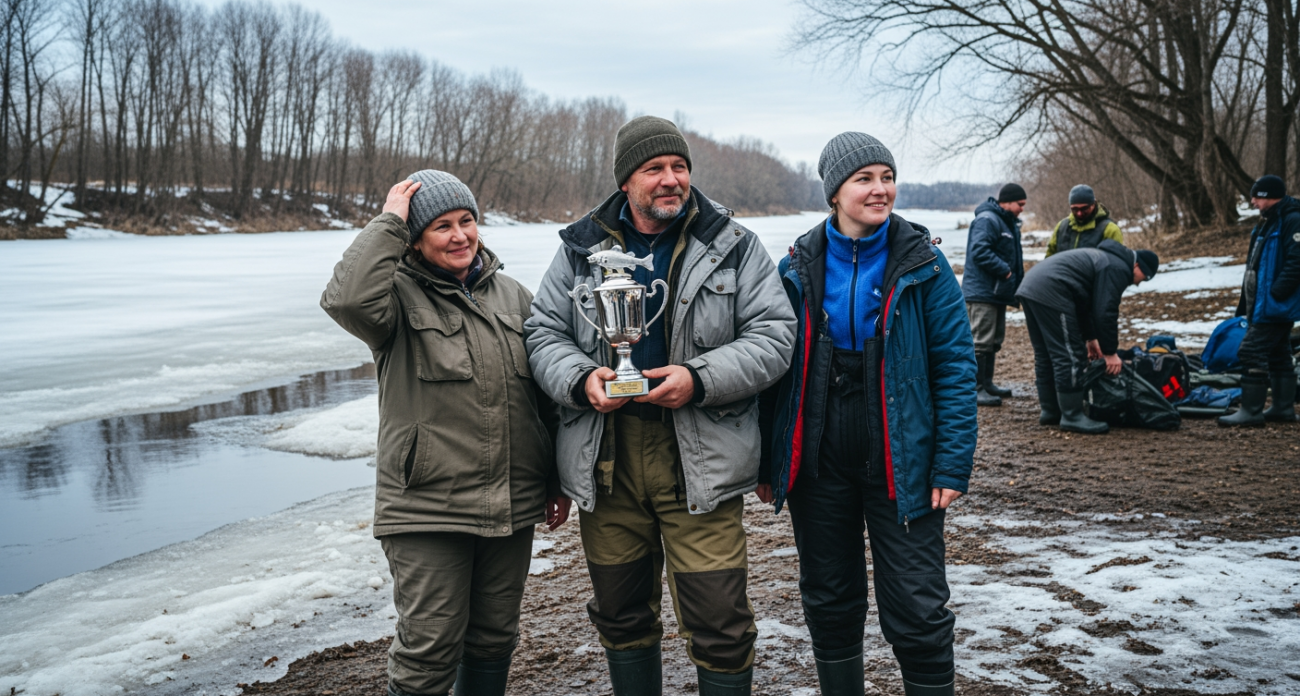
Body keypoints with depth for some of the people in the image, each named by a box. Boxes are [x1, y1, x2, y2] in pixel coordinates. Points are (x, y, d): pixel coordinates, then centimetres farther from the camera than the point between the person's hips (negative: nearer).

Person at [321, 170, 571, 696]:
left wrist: (559, 482, 14)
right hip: (428, 509, -5)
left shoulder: (512, 295, 10)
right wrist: (388, 223, -18)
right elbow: (347, 299, -30)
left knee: (495, 637, 17)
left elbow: (546, 393, 15)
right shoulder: (400, 295, -4)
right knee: (428, 650, 0)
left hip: (512, 506, 5)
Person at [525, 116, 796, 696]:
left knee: (719, 621, -2)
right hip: (606, 456, 3)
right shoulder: (581, 248, 7)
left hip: (700, 459, -2)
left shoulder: (733, 246, 1)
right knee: (620, 614, 17)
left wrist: (700, 378, -18)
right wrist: (580, 379, -13)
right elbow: (544, 332, 8)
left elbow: (773, 336, -4)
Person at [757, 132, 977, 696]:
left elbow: (955, 366, -5)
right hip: (818, 463, 2)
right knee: (829, 602, 15)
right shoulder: (799, 268, 2)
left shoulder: (922, 264, -4)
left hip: (900, 465, -2)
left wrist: (952, 464, -11)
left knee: (917, 610, 1)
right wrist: (765, 462, 4)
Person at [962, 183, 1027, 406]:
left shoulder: (1009, 222, 19)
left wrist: (1017, 284, 13)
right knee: (981, 341, -9)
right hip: (982, 293, -11)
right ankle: (976, 388, -7)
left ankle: (987, 383, 25)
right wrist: (1004, 270, -21)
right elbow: (979, 251, -26)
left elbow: (1012, 257, 26)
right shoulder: (987, 220, -15)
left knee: (994, 341, 16)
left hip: (999, 293, 11)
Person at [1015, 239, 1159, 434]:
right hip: (1050, 293, -11)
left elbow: (1085, 303, 33)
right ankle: (1072, 416, 1)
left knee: (1045, 355, 18)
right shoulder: (1118, 269, -4)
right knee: (1070, 356, -5)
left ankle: (1050, 411, 27)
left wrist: (1090, 337, 33)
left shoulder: (1105, 259, 28)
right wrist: (1110, 352, -1)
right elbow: (1105, 313, -9)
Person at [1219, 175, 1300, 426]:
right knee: (1279, 355, 15)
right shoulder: (1268, 222, 15)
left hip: (1275, 306, -11)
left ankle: (1251, 411, -7)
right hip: (1263, 304, 11)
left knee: (1252, 353, -11)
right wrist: (1247, 300, 17)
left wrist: (1275, 293, -25)